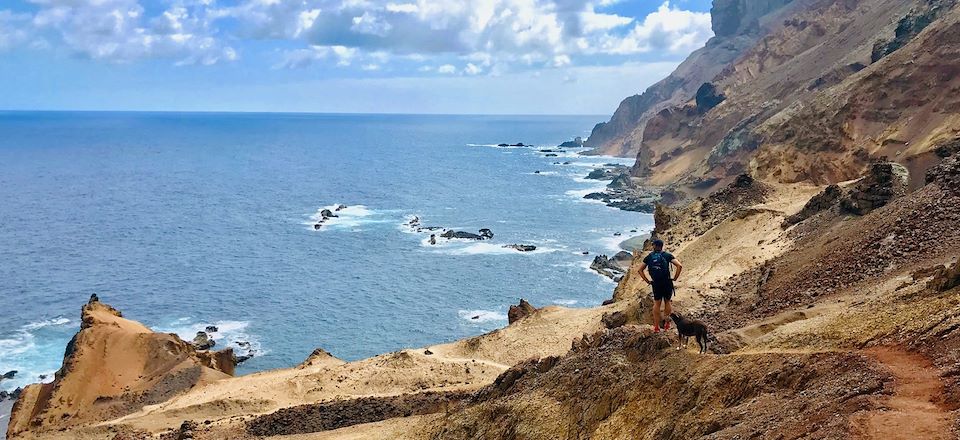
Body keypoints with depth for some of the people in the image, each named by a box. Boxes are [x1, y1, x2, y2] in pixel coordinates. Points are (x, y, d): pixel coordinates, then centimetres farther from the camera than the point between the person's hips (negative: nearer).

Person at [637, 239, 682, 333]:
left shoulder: (649, 257, 7)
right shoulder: (667, 255, 0)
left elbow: (640, 270, 7)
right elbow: (679, 266, -11)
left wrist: (647, 281, 8)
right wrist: (675, 278, -3)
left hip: (656, 284, 2)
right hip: (667, 283, -1)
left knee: (656, 304, 10)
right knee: (667, 302, 15)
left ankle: (656, 327, 10)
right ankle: (667, 324, 20)